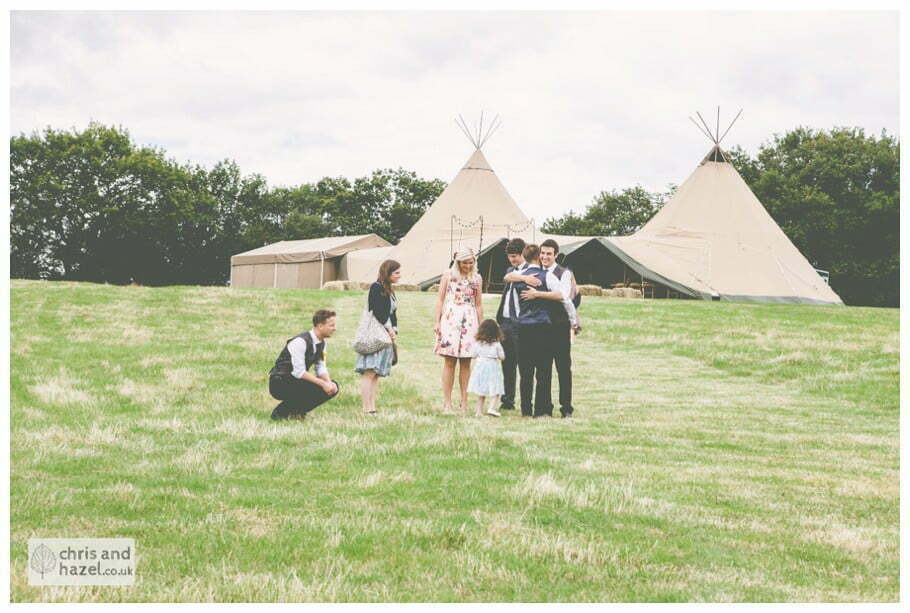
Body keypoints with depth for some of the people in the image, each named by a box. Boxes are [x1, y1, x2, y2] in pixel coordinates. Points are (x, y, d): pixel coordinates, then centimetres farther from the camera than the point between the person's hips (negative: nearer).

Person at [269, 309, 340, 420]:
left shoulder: (321, 343, 4)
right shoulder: (300, 342, -23)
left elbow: (321, 368, 6)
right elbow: (299, 372, -27)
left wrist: (329, 383, -14)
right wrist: (322, 383, -27)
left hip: (296, 382, 9)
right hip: (279, 384, -9)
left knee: (333, 388, -3)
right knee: (313, 387, -33)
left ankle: (296, 412, 4)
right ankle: (280, 412, -13)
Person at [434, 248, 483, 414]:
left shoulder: (477, 279, 11)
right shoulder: (448, 275, 5)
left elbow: (479, 304, 13)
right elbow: (440, 300, 5)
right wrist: (437, 322, -2)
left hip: (469, 321, 2)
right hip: (450, 319, -2)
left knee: (465, 363, 3)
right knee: (450, 362, -3)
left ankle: (464, 402, 6)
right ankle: (447, 403, -2)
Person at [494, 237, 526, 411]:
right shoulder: (509, 271, 17)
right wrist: (499, 318, 15)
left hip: (520, 324, -8)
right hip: (505, 322, 8)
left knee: (522, 364, -5)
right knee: (507, 364, 11)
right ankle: (507, 400, 18)